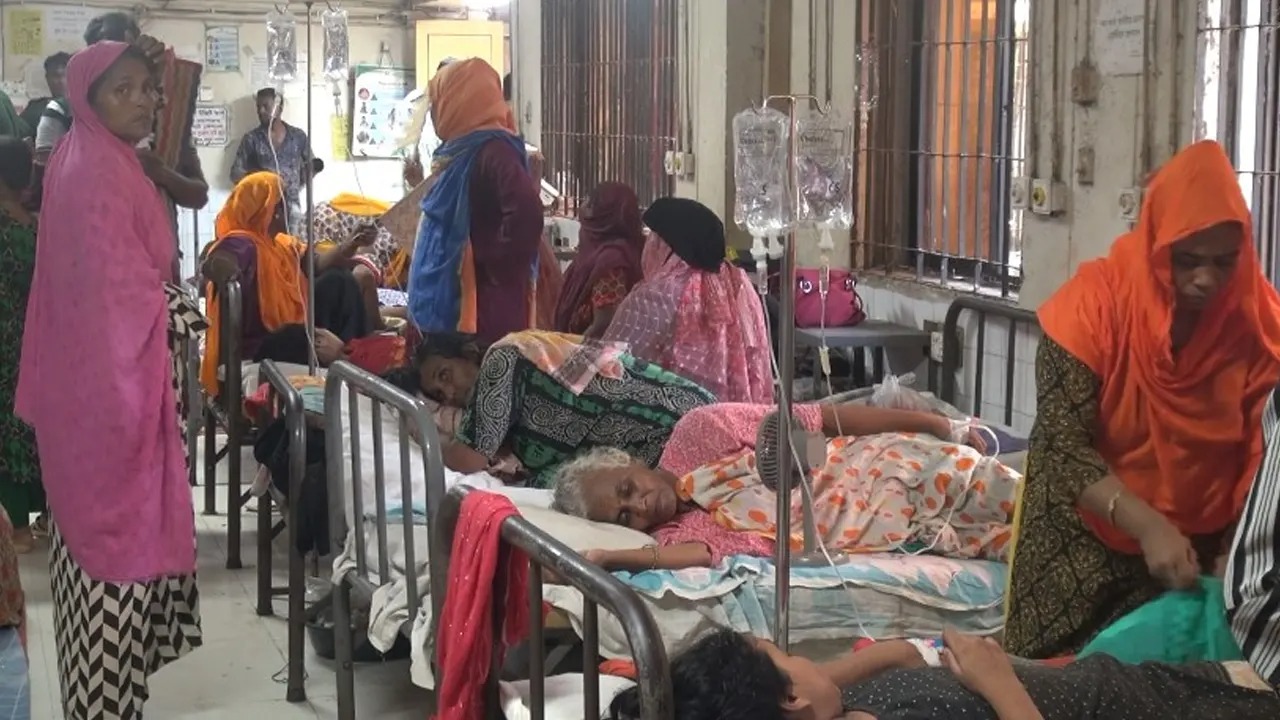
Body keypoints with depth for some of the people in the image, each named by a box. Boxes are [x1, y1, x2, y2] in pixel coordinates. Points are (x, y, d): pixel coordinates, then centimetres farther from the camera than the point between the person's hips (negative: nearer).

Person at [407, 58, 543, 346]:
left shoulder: (492, 152, -17)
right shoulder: (464, 151, 13)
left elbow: (527, 210, -31)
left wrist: (496, 263, -21)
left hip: (485, 301, -10)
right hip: (457, 295, 10)